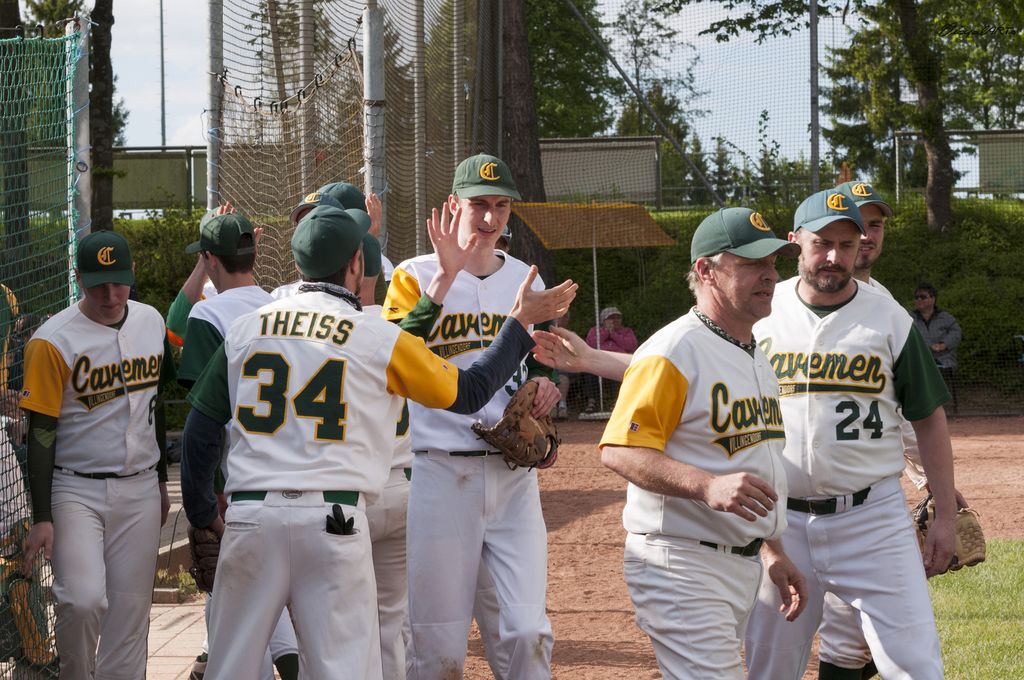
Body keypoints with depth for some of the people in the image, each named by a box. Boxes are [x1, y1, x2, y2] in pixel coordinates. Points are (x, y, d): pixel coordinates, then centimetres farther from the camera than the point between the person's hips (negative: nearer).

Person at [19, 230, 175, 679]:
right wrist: (42, 518, -15)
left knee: (130, 609, 5)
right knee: (83, 600, -20)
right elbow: (41, 432, -12)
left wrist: (161, 481, 23)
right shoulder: (53, 341, -12)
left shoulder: (151, 322, 6)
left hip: (140, 491, 5)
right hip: (76, 490, -5)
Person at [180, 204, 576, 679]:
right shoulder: (380, 338, 2)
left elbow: (201, 427, 13)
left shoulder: (246, 329, 11)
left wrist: (200, 510, 24)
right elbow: (467, 393, 10)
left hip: (250, 517, 3)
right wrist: (520, 323, 20)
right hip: (333, 522, -3)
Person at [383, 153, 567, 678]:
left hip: (513, 473, 3)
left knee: (529, 630, -6)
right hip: (439, 472, -3)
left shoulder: (526, 280, 13)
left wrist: (543, 380, 4)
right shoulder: (416, 277, -1)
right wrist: (441, 279, -24)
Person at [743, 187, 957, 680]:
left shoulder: (889, 320, 1)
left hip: (872, 518, -1)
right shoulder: (759, 314, 4)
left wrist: (945, 515, 3)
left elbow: (929, 418, 6)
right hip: (780, 522, 1)